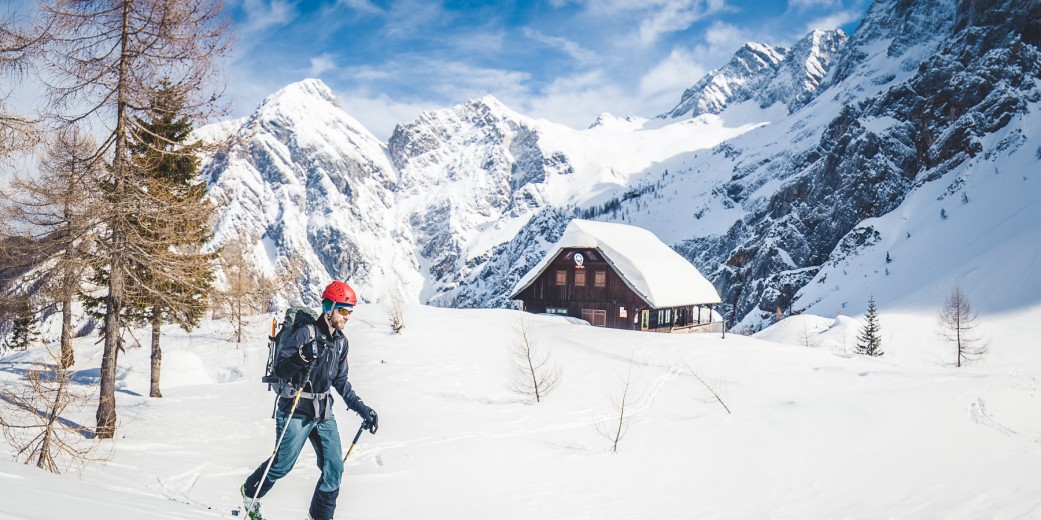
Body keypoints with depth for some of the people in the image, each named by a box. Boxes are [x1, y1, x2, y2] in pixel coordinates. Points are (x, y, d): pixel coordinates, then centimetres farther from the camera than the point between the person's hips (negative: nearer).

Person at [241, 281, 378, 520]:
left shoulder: (341, 341, 5)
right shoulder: (307, 333, -16)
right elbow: (279, 369, -17)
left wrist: (362, 409, 7)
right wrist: (302, 357, -36)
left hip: (323, 413, 6)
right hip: (296, 411, -6)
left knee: (334, 468, 0)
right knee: (283, 464, 7)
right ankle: (250, 492, 37)